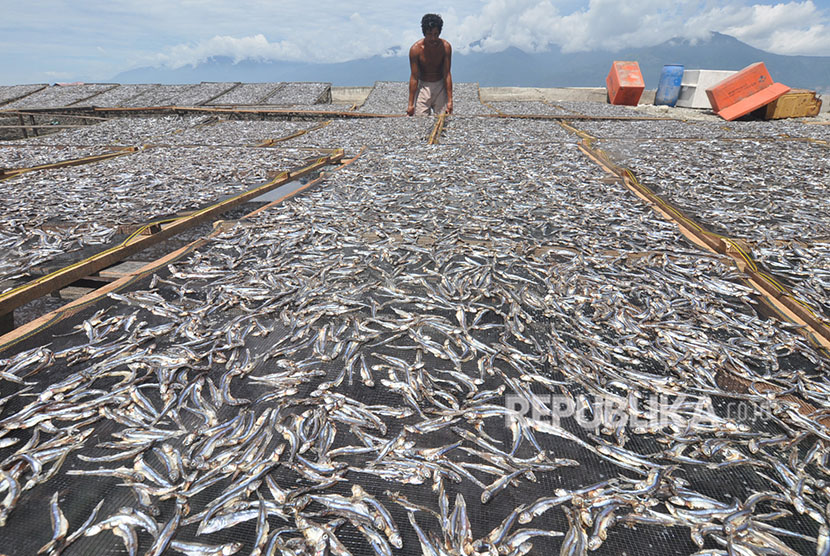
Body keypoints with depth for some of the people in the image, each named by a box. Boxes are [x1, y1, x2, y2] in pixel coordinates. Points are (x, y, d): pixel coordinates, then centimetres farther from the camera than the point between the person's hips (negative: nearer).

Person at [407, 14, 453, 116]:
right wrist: (410, 104, -13)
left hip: (440, 85, 1)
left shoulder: (445, 47, -13)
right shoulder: (416, 49, -16)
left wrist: (450, 100, -13)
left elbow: (447, 74, -10)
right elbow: (414, 77, -13)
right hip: (423, 86, -1)